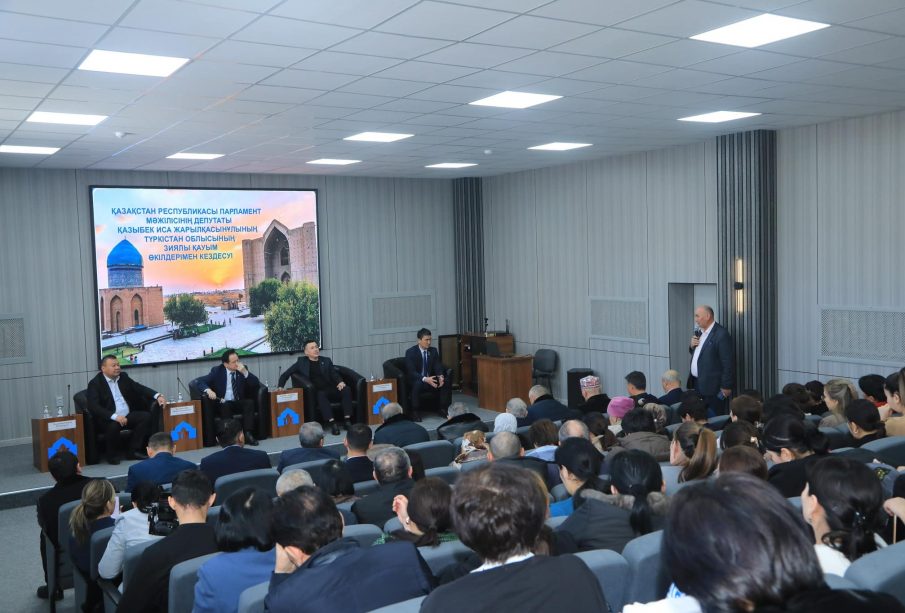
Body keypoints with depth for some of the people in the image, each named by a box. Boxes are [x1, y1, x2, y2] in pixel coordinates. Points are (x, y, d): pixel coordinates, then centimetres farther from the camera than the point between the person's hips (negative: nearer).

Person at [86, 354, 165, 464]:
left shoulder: (123, 377, 12)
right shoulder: (95, 383, -7)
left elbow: (139, 388, 10)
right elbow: (94, 407, -18)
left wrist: (157, 396, -9)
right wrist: (115, 416, -30)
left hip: (127, 416, 6)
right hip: (109, 419, -6)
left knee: (146, 416, -17)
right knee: (114, 425, -36)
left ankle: (133, 451, -10)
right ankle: (112, 455, -9)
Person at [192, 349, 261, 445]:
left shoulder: (243, 369, 3)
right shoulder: (217, 371, -2)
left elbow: (256, 385, -3)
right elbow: (198, 381, -6)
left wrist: (245, 372, -19)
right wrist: (208, 390, -28)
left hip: (239, 404, 2)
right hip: (222, 404, -2)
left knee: (250, 402, -28)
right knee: (225, 406, -35)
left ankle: (248, 434, -33)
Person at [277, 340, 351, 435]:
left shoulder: (326, 360, 19)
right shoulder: (301, 362, 13)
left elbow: (334, 374, 10)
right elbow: (285, 375, 15)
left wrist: (340, 382, -12)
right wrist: (280, 387, -2)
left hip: (331, 390, 3)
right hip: (316, 392, -3)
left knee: (346, 389, -27)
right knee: (321, 394, -38)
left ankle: (347, 421, -31)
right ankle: (332, 423, -45)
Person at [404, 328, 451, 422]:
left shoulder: (433, 351, 5)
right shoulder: (410, 352, -11)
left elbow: (438, 367, 0)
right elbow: (411, 371, -20)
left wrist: (440, 376, -24)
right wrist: (425, 379, -36)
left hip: (431, 379, 5)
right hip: (416, 380, -5)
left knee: (447, 381, -20)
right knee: (417, 384, -38)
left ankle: (443, 409, -9)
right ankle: (415, 412, -24)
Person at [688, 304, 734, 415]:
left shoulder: (721, 334, -14)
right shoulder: (700, 332, 13)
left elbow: (728, 363, -15)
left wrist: (726, 387, -15)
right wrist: (692, 346, 2)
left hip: (712, 387, -8)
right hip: (696, 383, 8)